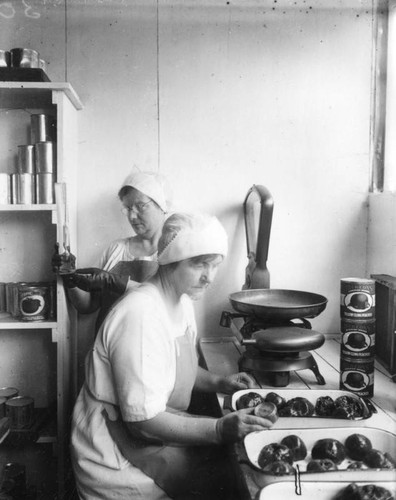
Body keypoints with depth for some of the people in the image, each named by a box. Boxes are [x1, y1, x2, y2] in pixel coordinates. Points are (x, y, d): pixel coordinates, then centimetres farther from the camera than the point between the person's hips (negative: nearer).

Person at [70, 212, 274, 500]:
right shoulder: (141, 316, -28)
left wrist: (218, 383, 0)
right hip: (118, 457, -9)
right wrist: (220, 429, -30)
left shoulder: (182, 301, 2)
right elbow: (143, 422, -26)